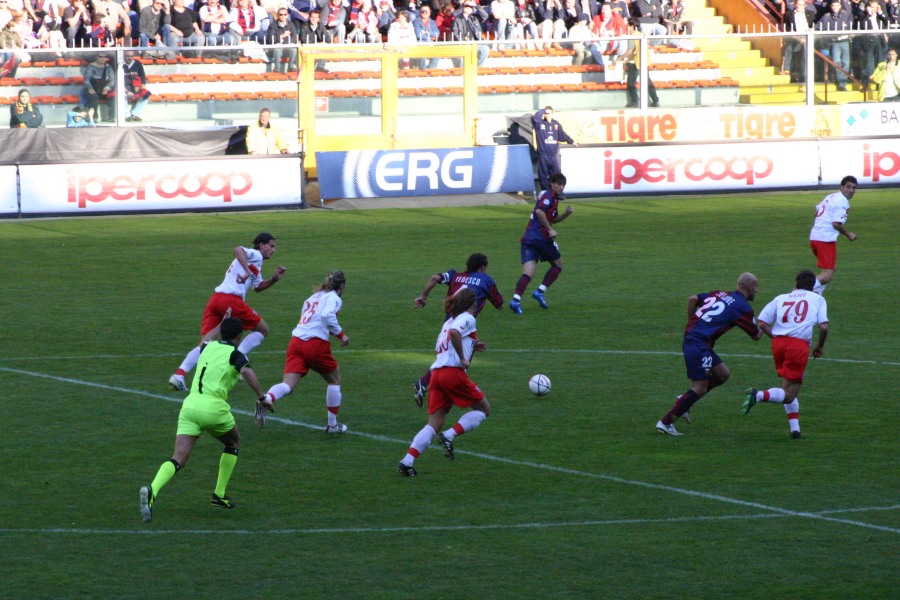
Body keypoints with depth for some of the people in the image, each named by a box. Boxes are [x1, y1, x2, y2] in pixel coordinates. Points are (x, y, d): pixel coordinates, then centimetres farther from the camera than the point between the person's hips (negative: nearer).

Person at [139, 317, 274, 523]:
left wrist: (222, 323, 56)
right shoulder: (235, 354, 3)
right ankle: (219, 495, 24)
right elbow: (247, 372, -19)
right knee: (233, 442, 28)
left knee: (178, 459, -5)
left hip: (190, 404, 4)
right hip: (213, 407, -4)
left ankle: (152, 490, -34)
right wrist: (261, 398, -14)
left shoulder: (208, 348, 20)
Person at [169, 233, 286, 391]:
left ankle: (179, 375, -16)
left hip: (215, 298, 8)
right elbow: (238, 250, -17)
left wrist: (274, 279, 24)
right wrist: (247, 271, -26)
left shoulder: (256, 260, 34)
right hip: (231, 299, -8)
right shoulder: (255, 255, 5)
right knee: (262, 330, 9)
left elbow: (258, 287, 40)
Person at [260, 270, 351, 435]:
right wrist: (341, 334, -8)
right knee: (334, 380, 19)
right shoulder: (334, 298, 3)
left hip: (296, 341, 5)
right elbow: (327, 316, -16)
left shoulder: (313, 297, 26)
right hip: (316, 344, -5)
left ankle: (266, 399, -41)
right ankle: (333, 424, 24)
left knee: (288, 385, -9)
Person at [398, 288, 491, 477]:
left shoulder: (449, 321, 25)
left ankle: (407, 461, -12)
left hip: (437, 372, 7)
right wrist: (463, 358, -14)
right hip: (454, 372, -7)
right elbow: (454, 333, -20)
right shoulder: (467, 319, 1)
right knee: (484, 409, 10)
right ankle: (449, 436, -9)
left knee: (434, 424, 5)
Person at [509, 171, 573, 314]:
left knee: (528, 273, -4)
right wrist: (550, 229, -18)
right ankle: (540, 291, 3)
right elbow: (539, 211, -23)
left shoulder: (554, 198, 24)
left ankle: (516, 299, -24)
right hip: (541, 237, -8)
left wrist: (567, 213, 18)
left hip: (527, 238, 8)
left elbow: (553, 219, 34)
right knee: (558, 264, 12)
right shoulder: (549, 196, -6)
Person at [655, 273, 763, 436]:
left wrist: (691, 323, 21)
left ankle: (684, 401, 20)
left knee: (723, 375, 19)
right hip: (699, 345, -9)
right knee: (700, 389, -4)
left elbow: (693, 299, 13)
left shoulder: (720, 294, 15)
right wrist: (760, 329, 27)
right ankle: (665, 422, -2)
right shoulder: (743, 307, -5)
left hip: (691, 336, 9)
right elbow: (755, 336, 5)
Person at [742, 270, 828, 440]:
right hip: (799, 345, -4)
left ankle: (795, 427, 11)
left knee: (789, 389, 21)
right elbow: (824, 326, 0)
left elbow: (762, 323, 10)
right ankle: (759, 395, -30)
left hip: (778, 343, 4)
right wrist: (820, 347, 16)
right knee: (789, 395, -4)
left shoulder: (781, 298, 21)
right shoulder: (818, 299, 15)